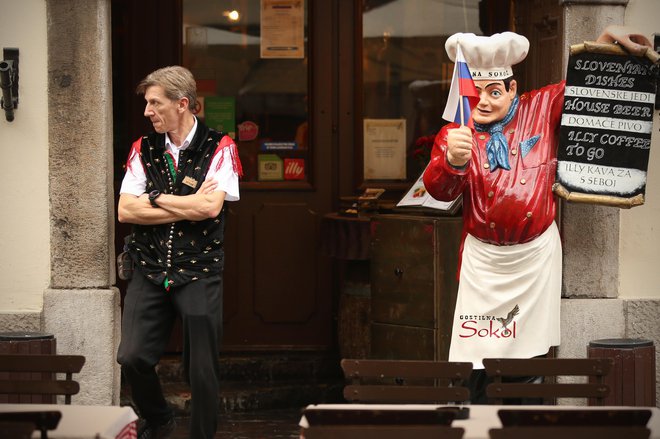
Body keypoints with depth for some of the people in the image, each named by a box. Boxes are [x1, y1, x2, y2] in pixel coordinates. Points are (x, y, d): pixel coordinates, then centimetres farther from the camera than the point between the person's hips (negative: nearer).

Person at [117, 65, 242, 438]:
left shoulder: (219, 148, -2)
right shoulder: (143, 149, 8)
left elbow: (210, 206, -16)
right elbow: (126, 211, -2)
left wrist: (157, 198, -5)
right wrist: (188, 207, -9)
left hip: (199, 273, -3)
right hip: (150, 272, 3)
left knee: (202, 370, -2)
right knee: (132, 357, -7)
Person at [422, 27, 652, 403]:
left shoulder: (542, 109, -2)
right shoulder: (455, 134, -3)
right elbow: (440, 190, -18)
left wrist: (609, 38, -11)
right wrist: (454, 161, -41)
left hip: (536, 253, 1)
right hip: (483, 257, 0)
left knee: (529, 353, 10)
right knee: (478, 353, 0)